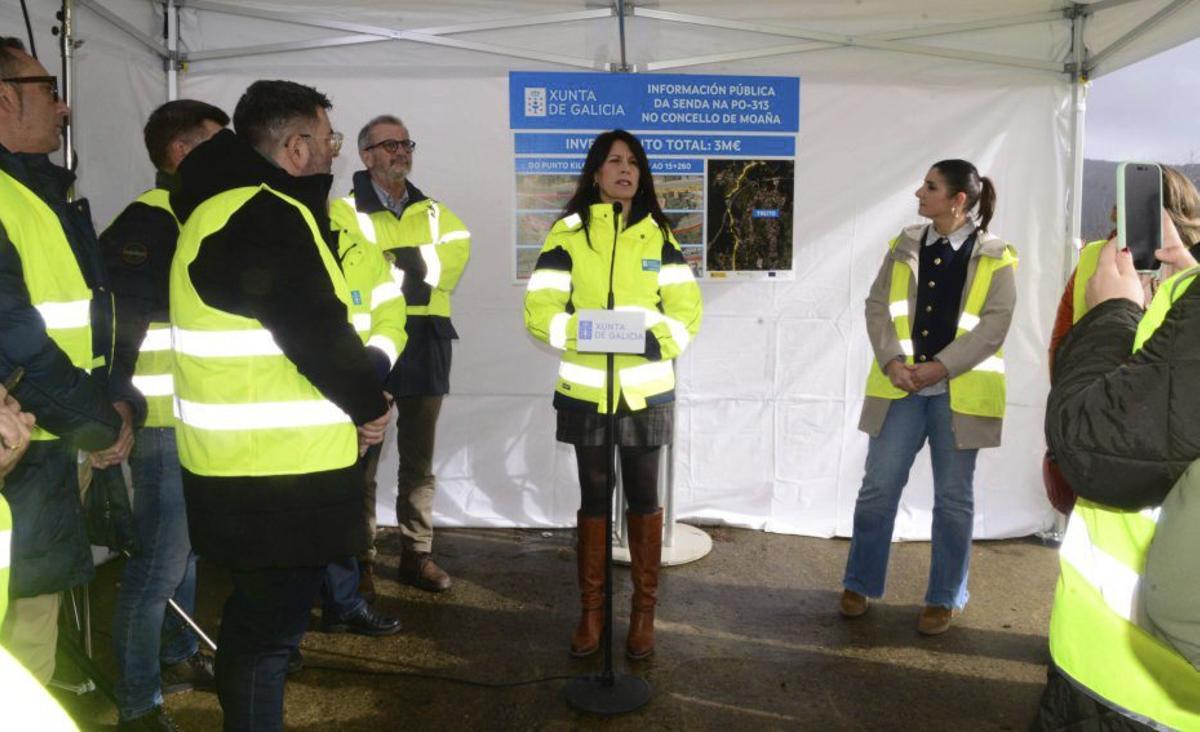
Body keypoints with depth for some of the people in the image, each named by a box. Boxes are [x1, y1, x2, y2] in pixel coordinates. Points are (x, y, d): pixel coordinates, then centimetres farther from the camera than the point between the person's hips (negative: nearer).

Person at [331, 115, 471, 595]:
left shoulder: (434, 212, 16)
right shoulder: (345, 212, 1)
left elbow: (457, 250, -2)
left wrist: (401, 261, -11)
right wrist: (416, 279, -14)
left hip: (425, 344, 4)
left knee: (419, 460, 11)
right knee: (363, 457, 3)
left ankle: (417, 554, 21)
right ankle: (361, 560, 14)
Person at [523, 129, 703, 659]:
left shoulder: (658, 234, 6)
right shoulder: (569, 232, -1)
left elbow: (687, 309, 3)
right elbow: (540, 310, -7)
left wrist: (659, 339, -16)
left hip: (646, 392, 1)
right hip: (586, 392, -1)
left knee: (643, 498, 9)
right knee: (593, 499, 9)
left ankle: (644, 611, 24)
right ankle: (590, 610, 24)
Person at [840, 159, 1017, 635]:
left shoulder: (995, 257, 0)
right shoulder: (905, 245, 9)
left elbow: (994, 324, -8)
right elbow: (877, 306, 4)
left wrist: (940, 367, -17)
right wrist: (892, 361, -11)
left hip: (959, 391, -2)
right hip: (900, 386, 3)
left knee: (953, 497, 8)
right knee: (878, 487, 5)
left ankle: (944, 598, 22)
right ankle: (860, 584, 20)